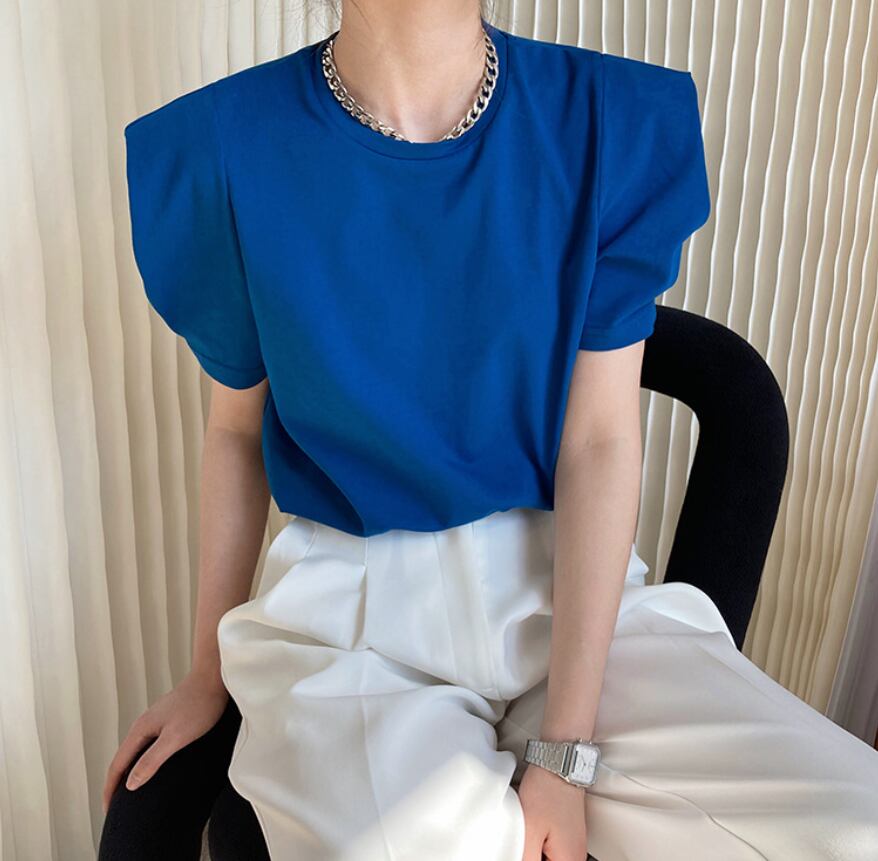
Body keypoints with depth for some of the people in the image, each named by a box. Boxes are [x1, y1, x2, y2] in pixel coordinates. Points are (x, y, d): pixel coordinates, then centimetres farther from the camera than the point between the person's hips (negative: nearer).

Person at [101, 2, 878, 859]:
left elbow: (598, 441, -7)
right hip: (349, 602, -1)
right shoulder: (223, 148, -5)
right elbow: (235, 428, 5)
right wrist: (209, 674, 14)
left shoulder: (615, 122, -3)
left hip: (570, 581, 2)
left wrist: (562, 751, -11)